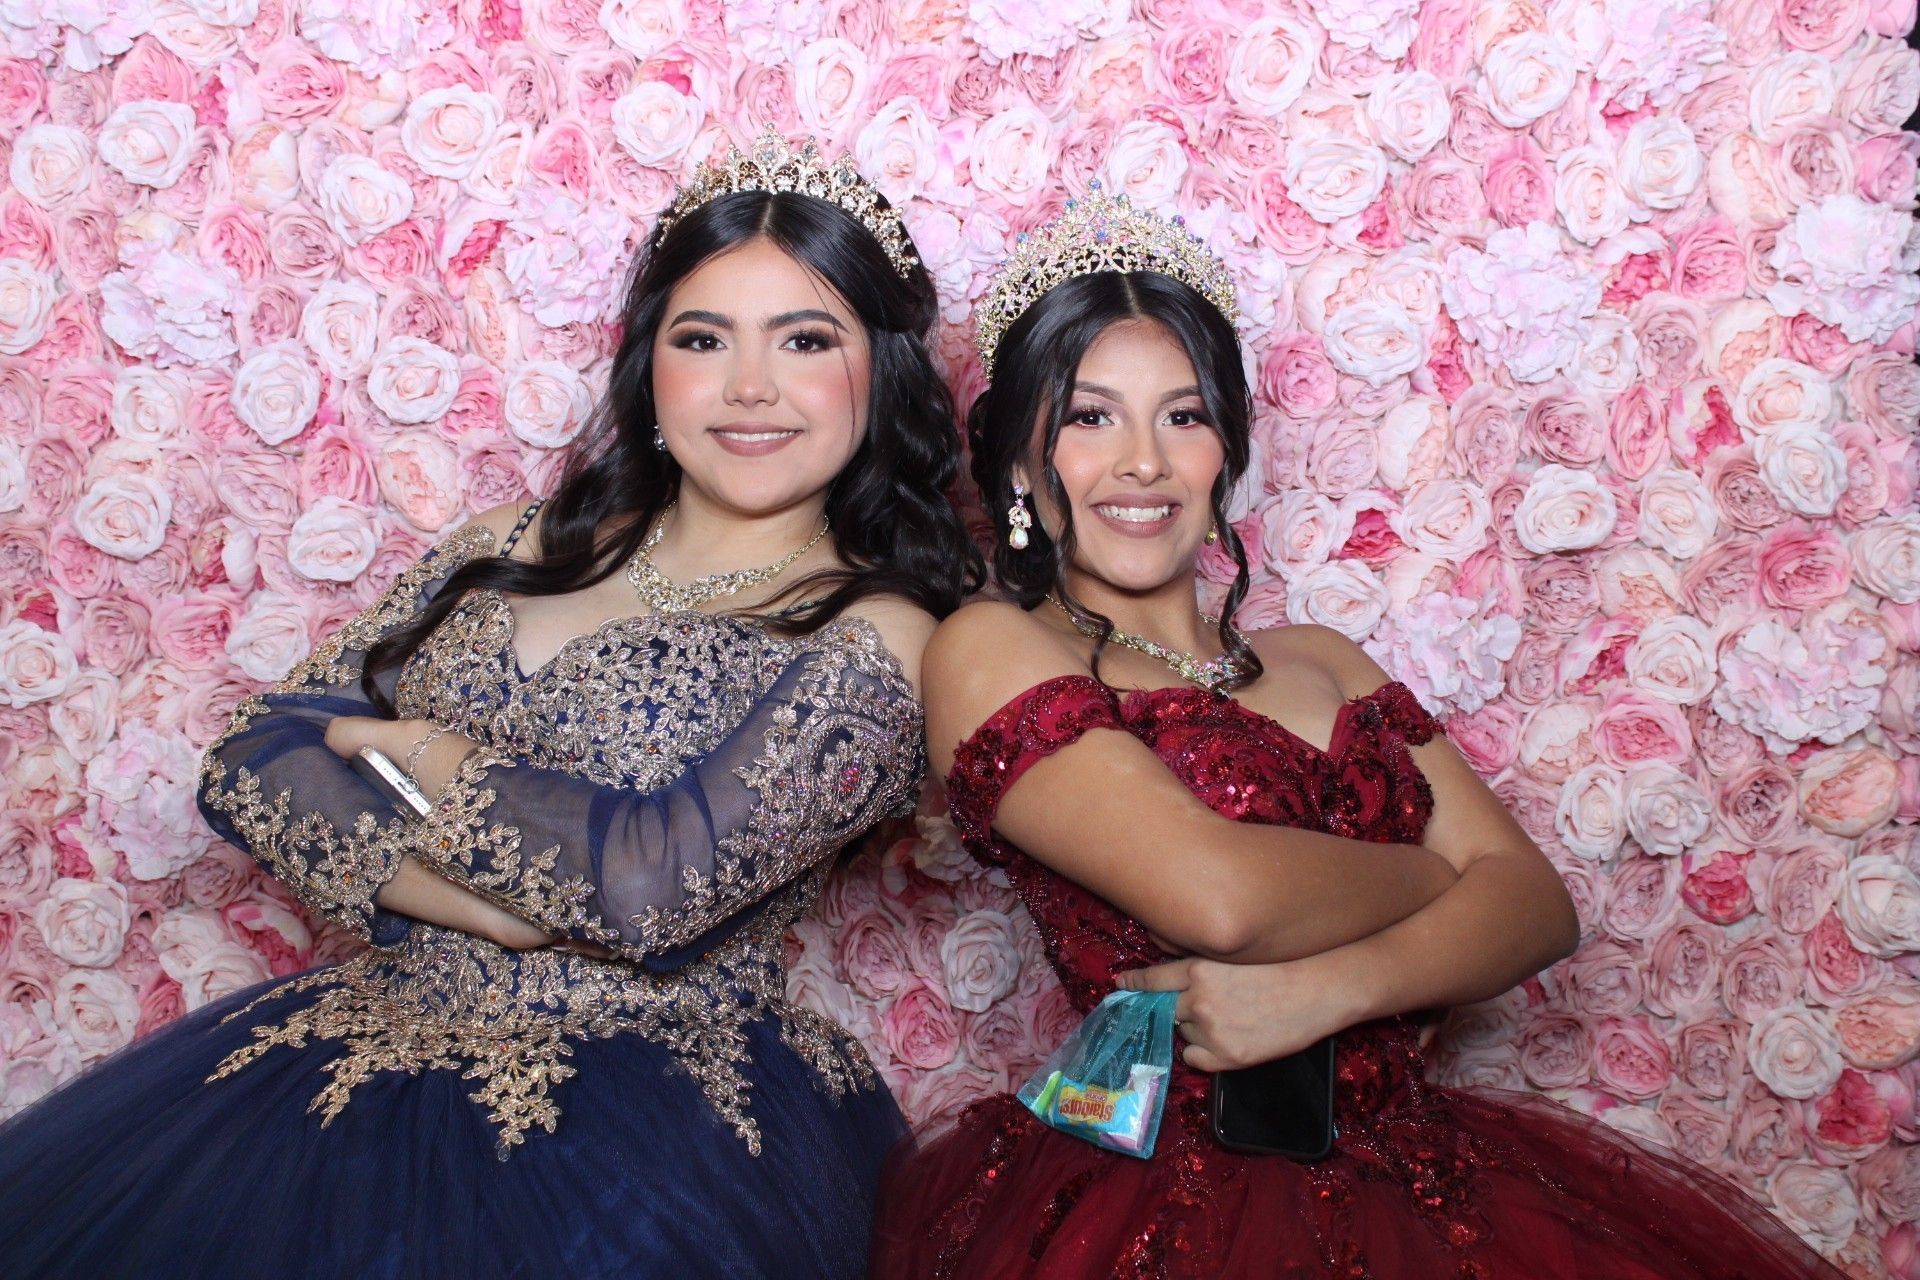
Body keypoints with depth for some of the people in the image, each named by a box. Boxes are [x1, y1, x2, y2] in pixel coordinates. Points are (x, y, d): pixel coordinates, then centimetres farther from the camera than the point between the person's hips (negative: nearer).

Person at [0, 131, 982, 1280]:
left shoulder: (873, 637, -7)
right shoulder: (518, 554, 8)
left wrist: (423, 754, -5)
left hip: (648, 1100, -4)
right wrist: (471, 903, -12)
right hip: (378, 1037, 4)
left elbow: (660, 880, -19)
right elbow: (255, 767, 3)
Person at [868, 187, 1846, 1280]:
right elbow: (1216, 896, -14)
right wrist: (1442, 880, 3)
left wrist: (1323, 988, -12)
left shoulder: (1321, 660, 16)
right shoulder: (989, 649, -1)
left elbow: (1536, 902, 7)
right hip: (1167, 1184, -4)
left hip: (1419, 1174, 5)